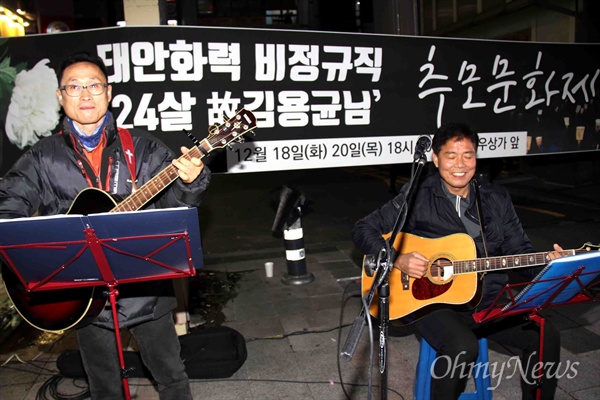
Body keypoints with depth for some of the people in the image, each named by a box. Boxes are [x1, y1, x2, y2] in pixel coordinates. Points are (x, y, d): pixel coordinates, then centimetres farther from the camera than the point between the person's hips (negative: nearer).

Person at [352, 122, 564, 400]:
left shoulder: (497, 199, 8)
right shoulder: (418, 197, -5)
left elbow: (520, 250, 11)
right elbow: (363, 229, -6)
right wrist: (398, 260, -20)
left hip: (489, 300, 5)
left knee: (546, 335, -14)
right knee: (462, 345, -31)